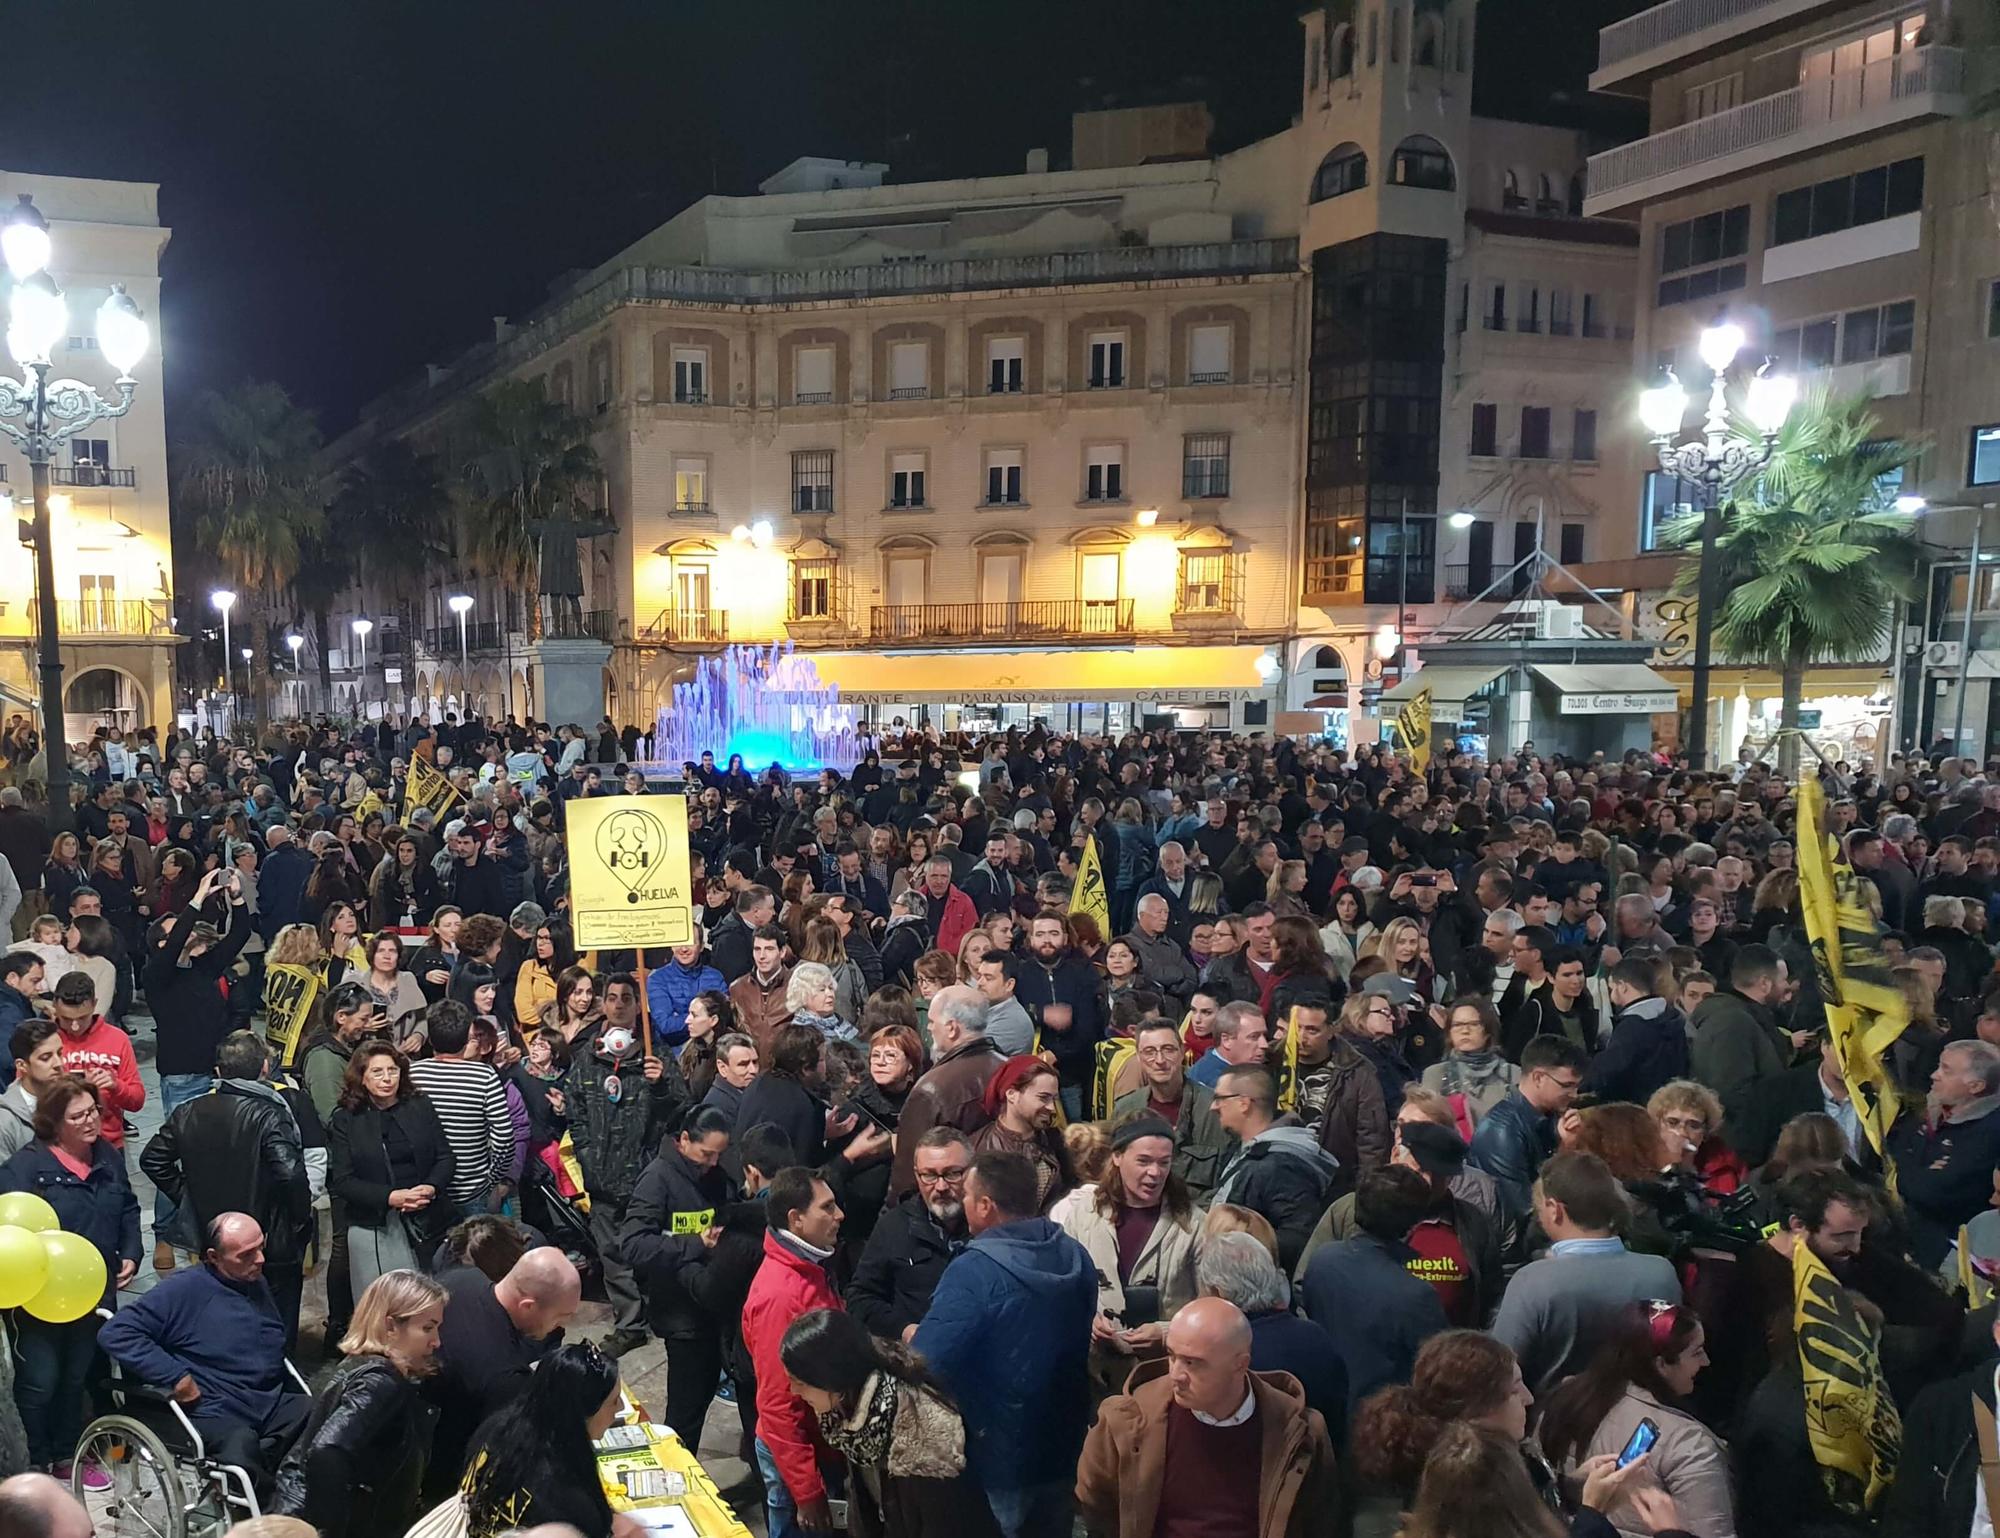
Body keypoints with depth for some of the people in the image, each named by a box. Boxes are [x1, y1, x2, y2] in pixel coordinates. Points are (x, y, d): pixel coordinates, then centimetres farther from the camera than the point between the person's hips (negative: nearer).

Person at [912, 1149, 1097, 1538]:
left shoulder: (975, 1272, -25)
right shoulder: (1076, 1257, -1)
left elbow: (925, 1363, -27)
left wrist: (913, 1337, -4)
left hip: (998, 1464, -6)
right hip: (1064, 1452, 6)